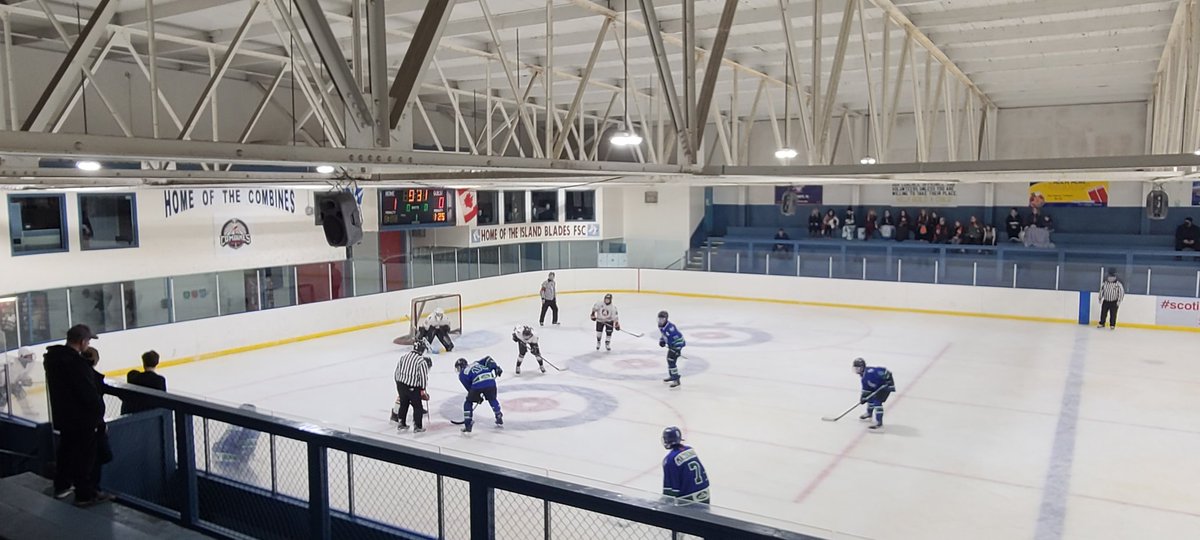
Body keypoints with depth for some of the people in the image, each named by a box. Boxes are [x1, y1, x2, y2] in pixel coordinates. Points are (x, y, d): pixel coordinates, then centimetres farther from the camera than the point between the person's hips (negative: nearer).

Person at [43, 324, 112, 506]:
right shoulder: (77, 364, -28)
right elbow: (90, 394, -24)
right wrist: (99, 414, -9)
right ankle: (85, 494, 10)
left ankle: (62, 486, 37)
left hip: (62, 414, 9)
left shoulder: (53, 356, 1)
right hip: (82, 418, -9)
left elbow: (56, 385, 12)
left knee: (67, 449, 23)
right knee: (85, 455, 2)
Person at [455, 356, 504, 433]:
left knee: (468, 402, 18)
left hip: (477, 385, -4)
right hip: (491, 381, 4)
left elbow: (469, 387, 18)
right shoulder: (476, 363, 33)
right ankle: (499, 419, 35)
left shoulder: (462, 374, 21)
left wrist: (478, 397, 28)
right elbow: (488, 359, 19)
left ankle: (468, 425, 12)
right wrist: (496, 368, 14)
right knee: (492, 399, 31)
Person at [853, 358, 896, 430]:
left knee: (877, 401, -17)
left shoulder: (870, 372, -28)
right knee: (870, 398, 18)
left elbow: (884, 371, -31)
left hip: (886, 385, -10)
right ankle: (869, 414, 45)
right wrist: (863, 397, 3)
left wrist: (889, 380, -32)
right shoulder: (863, 377, 3)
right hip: (877, 387, 10)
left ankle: (879, 422, -13)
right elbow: (866, 388, 10)